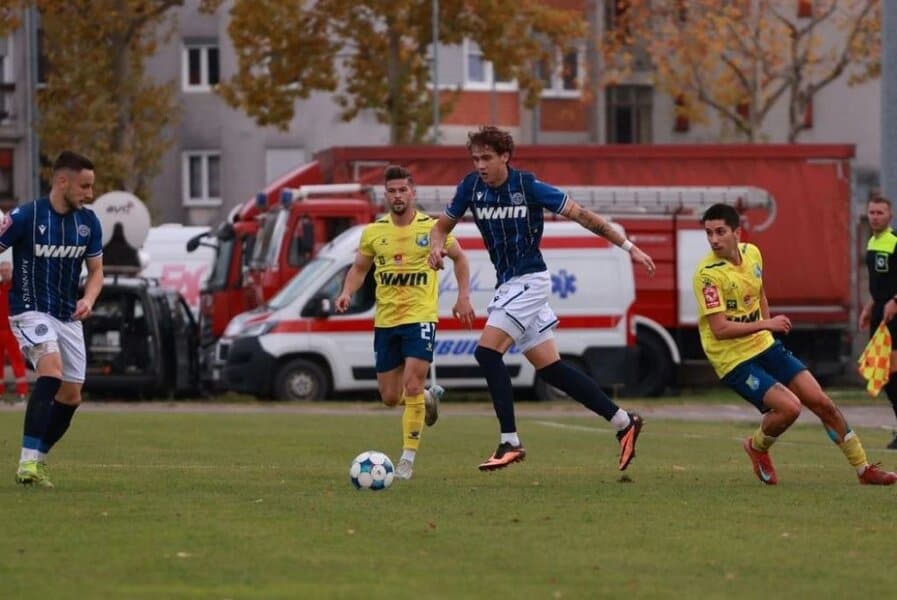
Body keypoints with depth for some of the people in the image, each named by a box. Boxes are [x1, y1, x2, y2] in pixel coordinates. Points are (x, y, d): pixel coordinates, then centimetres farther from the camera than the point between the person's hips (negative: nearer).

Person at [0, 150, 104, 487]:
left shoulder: (88, 222, 2)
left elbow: (96, 270, 10)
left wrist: (88, 300, -9)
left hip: (69, 317, 6)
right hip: (31, 311, -6)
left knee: (71, 396, 7)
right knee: (52, 371, -29)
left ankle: (38, 461, 26)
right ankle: (28, 461, -31)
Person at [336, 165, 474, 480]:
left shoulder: (431, 228, -4)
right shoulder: (373, 232, 3)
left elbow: (459, 258, 10)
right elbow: (359, 268, 15)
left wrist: (463, 297, 1)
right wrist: (347, 292, -5)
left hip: (420, 317, -4)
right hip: (385, 321, 4)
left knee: (412, 386, -16)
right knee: (390, 397, 6)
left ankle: (408, 458, -8)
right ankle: (429, 397, 41)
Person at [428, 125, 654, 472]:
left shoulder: (528, 187, -15)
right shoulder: (471, 187, 0)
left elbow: (581, 215, -8)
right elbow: (444, 224, 13)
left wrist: (629, 247, -5)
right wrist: (437, 246, -12)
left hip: (529, 281, -7)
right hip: (508, 285, 7)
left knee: (487, 352, -19)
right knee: (550, 368, 8)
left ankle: (510, 442, -16)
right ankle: (624, 422, 17)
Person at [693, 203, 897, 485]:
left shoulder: (752, 253, 1)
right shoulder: (708, 274, -21)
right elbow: (720, 329, -25)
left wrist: (767, 329, 14)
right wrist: (766, 324, -26)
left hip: (764, 346, 7)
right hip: (734, 359, -7)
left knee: (822, 403, 3)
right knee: (789, 406, -23)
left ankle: (864, 469, 17)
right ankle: (757, 447, 9)